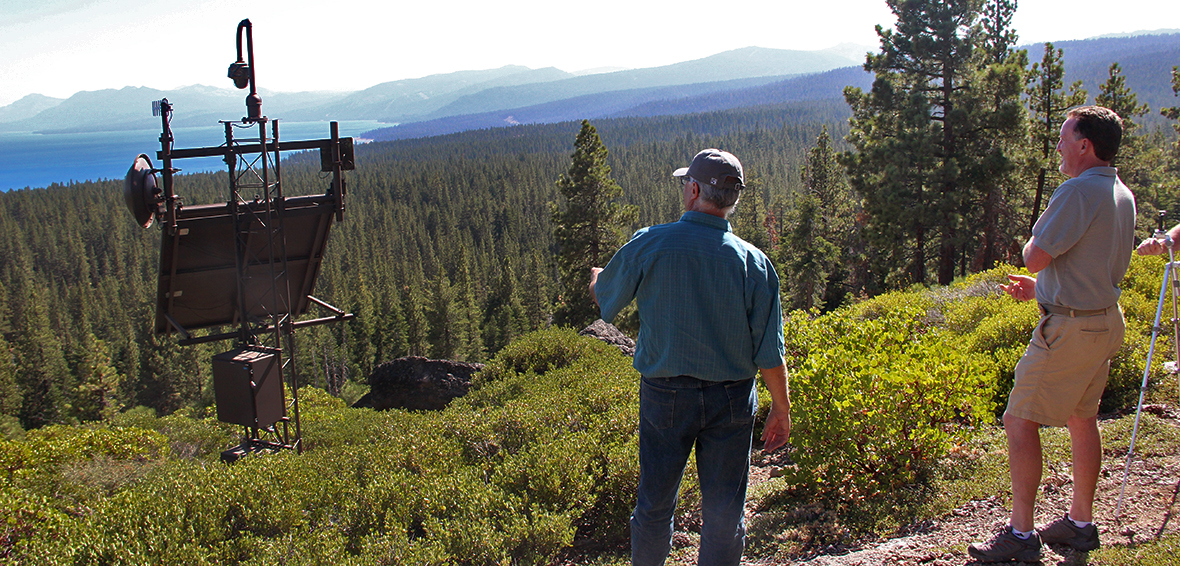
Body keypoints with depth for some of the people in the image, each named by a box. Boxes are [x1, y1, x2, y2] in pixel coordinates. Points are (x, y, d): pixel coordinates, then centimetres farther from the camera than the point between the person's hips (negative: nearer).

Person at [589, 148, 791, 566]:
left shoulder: (650, 245, -11)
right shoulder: (753, 262, -8)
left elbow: (604, 297, 7)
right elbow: (769, 351, -6)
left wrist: (595, 278, 31)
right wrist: (781, 408, 7)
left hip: (665, 394, 0)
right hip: (732, 398, 1)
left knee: (655, 501, 14)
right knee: (724, 510, 10)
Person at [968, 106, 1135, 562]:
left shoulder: (1079, 190, -20)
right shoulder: (1123, 195, 10)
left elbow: (1034, 257, -20)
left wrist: (1038, 234, 2)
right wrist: (1042, 288, 22)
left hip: (1070, 327, -10)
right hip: (1107, 319, 10)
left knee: (1020, 421, -5)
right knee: (1082, 418, 18)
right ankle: (1081, 522, 27)